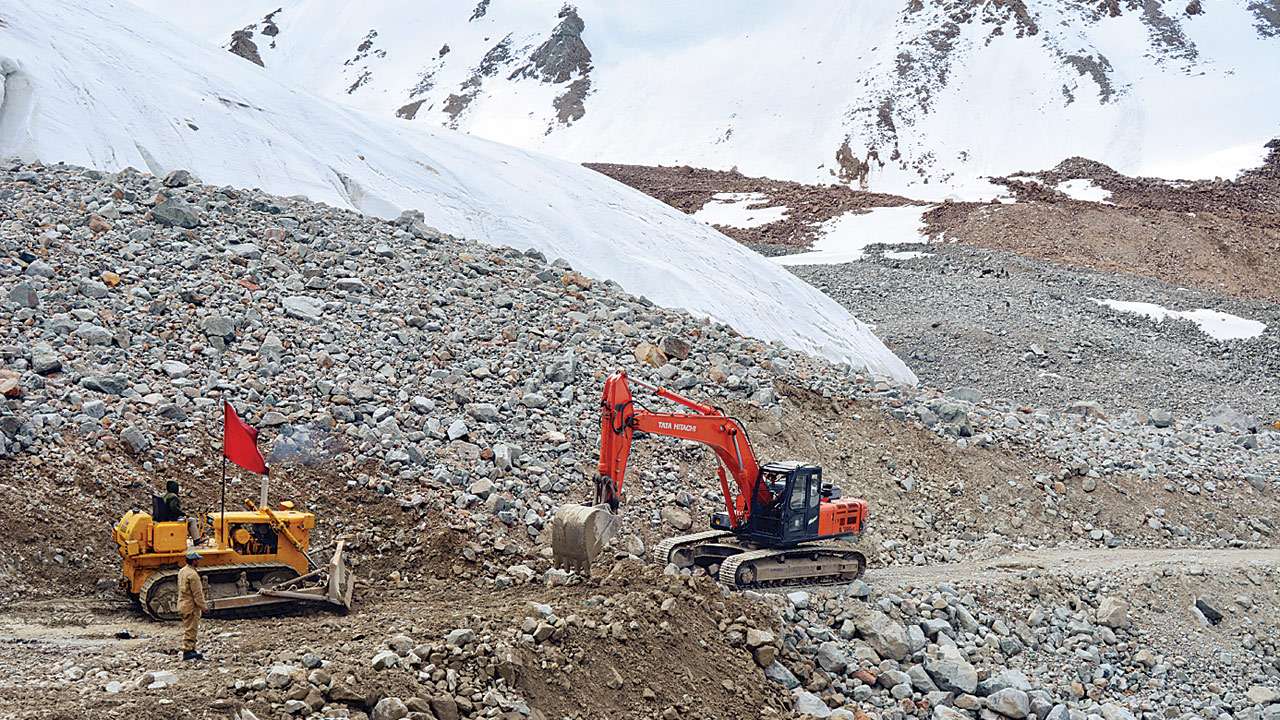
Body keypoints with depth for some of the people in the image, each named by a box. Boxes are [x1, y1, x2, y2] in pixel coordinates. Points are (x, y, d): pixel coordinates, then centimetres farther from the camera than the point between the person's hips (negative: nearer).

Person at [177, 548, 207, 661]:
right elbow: (197, 593, -20)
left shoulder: (182, 571, 9)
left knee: (188, 629, 16)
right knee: (190, 629, -3)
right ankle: (187, 651, 0)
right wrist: (203, 606, -10)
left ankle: (191, 649, 23)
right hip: (191, 606, -10)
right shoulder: (192, 574, -21)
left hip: (183, 604, 10)